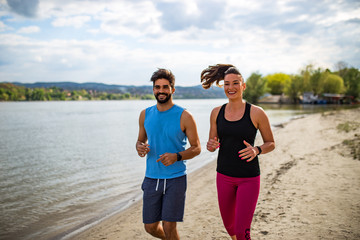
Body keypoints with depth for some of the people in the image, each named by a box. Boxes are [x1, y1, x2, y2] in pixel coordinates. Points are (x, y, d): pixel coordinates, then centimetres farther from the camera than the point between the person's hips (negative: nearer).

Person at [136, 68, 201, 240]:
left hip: (175, 178, -4)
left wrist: (176, 157, -21)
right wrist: (140, 148, -8)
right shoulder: (145, 114, 5)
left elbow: (196, 148, -3)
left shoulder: (184, 117, -8)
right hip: (151, 178, 4)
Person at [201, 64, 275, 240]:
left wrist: (257, 150, -21)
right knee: (229, 225, 18)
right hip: (224, 176, 4)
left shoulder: (256, 113, -10)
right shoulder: (217, 113, 0)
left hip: (249, 178, -4)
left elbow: (271, 143, 0)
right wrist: (211, 145, -14)